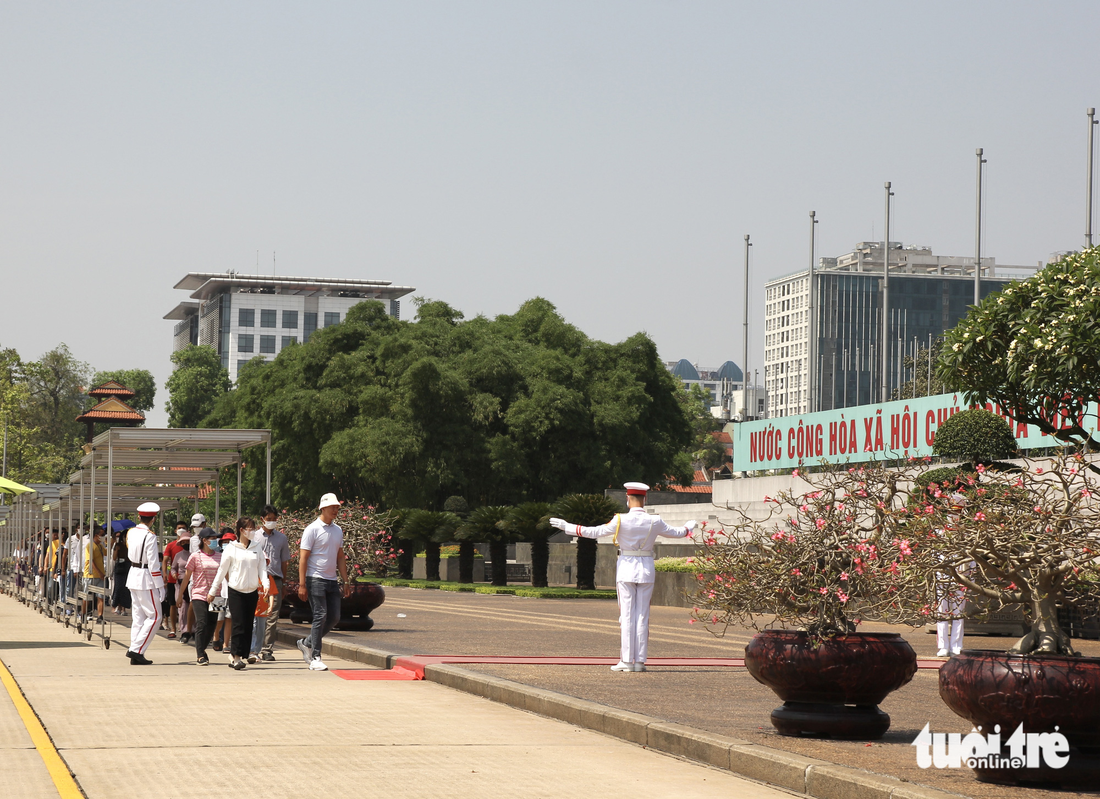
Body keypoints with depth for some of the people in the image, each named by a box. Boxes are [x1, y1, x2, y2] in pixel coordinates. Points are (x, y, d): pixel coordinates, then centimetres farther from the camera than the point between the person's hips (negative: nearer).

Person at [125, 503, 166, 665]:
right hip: (145, 579, -8)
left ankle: (135, 657, 10)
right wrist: (160, 587, -13)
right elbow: (153, 565, -18)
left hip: (132, 576, 8)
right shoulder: (149, 536, -18)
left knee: (138, 617, 11)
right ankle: (137, 649, -7)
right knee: (154, 617, 0)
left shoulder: (131, 532, 5)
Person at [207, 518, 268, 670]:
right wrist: (212, 591, 5)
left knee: (248, 625, 3)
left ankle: (234, 656, 11)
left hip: (252, 592, 4)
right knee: (239, 624, -11)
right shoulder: (231, 549, -1)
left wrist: (265, 583, -11)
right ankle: (236, 657, -8)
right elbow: (222, 570, 3)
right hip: (236, 591, -4)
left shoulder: (257, 547, 8)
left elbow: (262, 567, 7)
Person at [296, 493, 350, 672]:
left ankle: (306, 643, 23)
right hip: (316, 579, -7)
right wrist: (302, 585, -15)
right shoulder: (312, 529, -7)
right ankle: (315, 659, -5)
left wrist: (345, 582, 14)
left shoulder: (337, 530, 14)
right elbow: (303, 558, -9)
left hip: (332, 581, 7)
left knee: (334, 618, 5)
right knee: (320, 617, -10)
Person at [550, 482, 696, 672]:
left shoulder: (621, 521, -10)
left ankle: (627, 661, -1)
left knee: (627, 615, 0)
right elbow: (676, 533, 14)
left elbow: (594, 532, -6)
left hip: (626, 569, -2)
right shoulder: (655, 522, -2)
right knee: (642, 615, 5)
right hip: (647, 570, 2)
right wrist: (689, 528, 36)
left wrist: (567, 526, 3)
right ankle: (640, 661, 5)